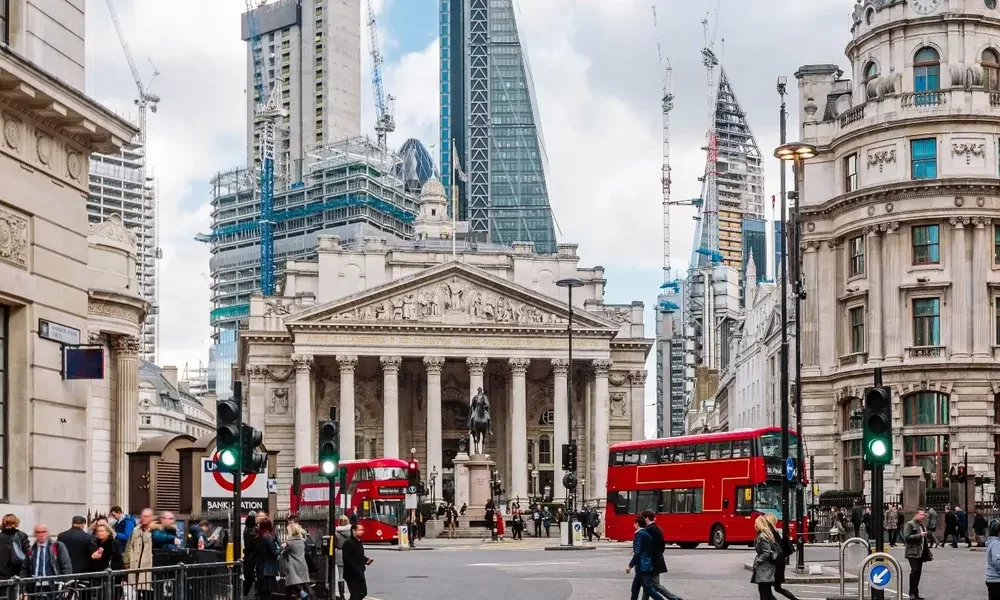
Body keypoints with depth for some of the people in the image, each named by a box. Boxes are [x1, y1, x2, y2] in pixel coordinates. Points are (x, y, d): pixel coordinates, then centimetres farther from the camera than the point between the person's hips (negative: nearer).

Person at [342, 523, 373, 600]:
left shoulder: (359, 542, 13)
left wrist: (366, 560, 3)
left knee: (363, 593, 16)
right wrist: (357, 572, -26)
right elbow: (347, 560, -23)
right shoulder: (348, 543, -17)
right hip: (351, 575, -9)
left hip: (359, 574, 9)